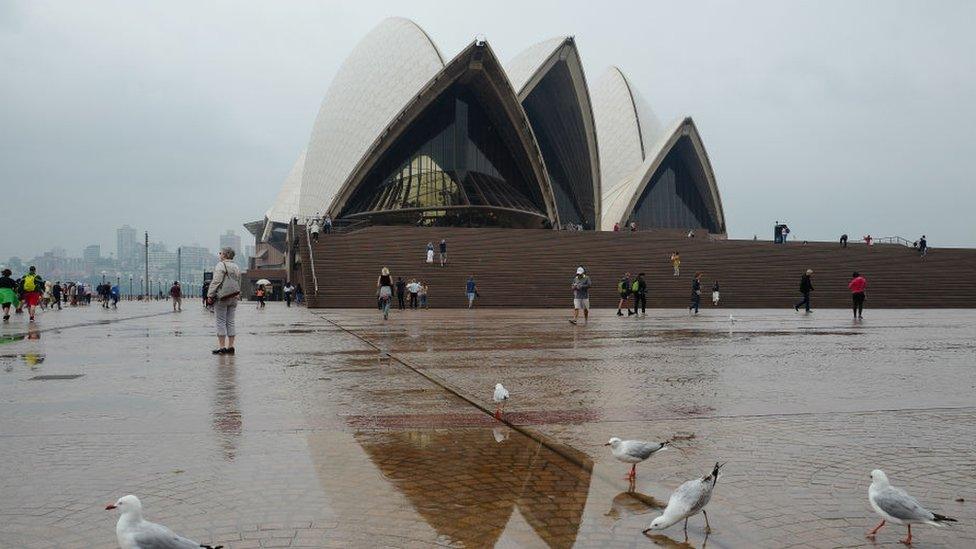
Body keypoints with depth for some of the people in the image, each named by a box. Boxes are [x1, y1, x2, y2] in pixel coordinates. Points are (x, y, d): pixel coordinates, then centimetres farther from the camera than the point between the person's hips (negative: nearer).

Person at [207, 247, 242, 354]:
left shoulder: (221, 265, -9)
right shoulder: (237, 267, 15)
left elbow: (216, 282, -14)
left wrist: (210, 295, -12)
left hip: (222, 297, -7)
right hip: (234, 298, 7)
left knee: (221, 322, -3)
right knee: (230, 322, 9)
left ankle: (222, 347, -5)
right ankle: (230, 346, 8)